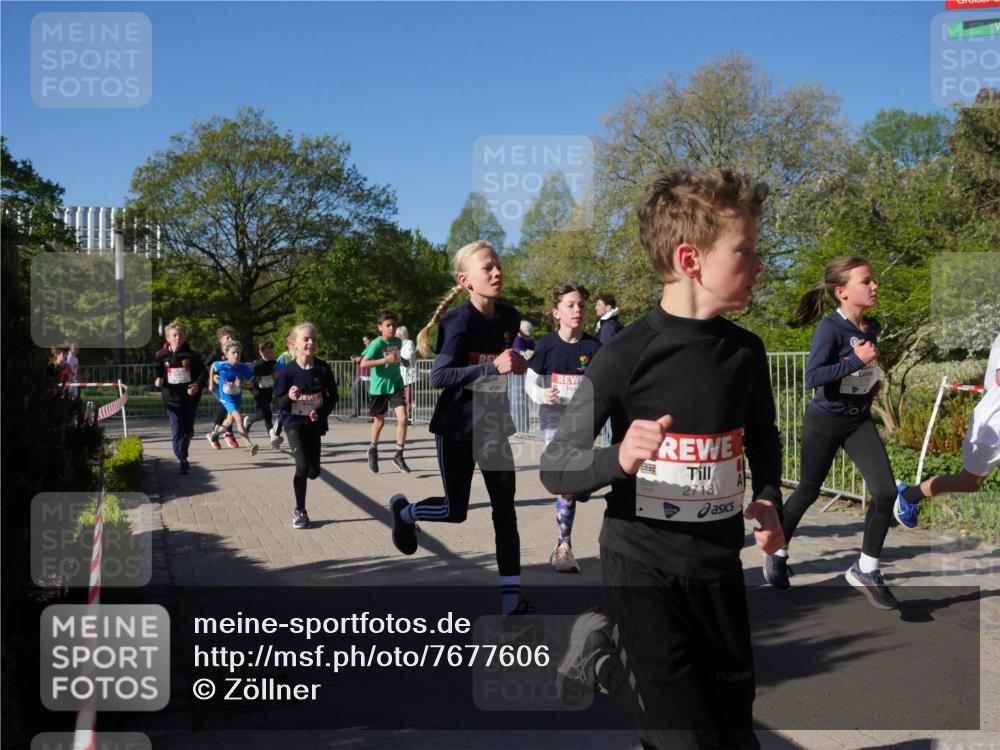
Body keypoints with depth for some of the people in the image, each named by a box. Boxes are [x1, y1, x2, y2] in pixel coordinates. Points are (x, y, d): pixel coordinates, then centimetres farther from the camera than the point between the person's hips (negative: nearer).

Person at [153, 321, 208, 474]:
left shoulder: (192, 355, -2)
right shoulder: (162, 356, 3)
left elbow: (204, 373, 1)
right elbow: (157, 372, 16)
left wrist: (198, 384, -18)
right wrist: (157, 381, -6)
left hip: (190, 398, 0)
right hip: (172, 398, 0)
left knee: (188, 430, 12)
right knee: (177, 431, -9)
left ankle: (182, 453, 39)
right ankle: (183, 461, -7)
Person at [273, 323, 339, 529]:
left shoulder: (323, 369, -7)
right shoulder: (288, 371, -12)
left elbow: (333, 396, 3)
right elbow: (278, 402, -7)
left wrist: (321, 412, -12)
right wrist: (289, 397, -28)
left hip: (314, 424, 3)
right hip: (294, 422, -3)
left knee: (313, 471, 6)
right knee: (302, 466, -16)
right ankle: (300, 511, 2)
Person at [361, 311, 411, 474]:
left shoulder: (398, 342, 2)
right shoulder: (377, 343, -16)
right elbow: (364, 364, -24)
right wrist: (385, 360, -29)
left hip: (396, 385, 4)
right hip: (379, 387, -4)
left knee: (402, 418, -11)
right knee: (380, 421, 12)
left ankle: (398, 455, 1)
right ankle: (373, 450, 38)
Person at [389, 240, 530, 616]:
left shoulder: (510, 317, 1)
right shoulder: (460, 320, -18)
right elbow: (438, 377, -27)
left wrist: (516, 366, 0)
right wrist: (492, 366, -35)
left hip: (494, 425, 5)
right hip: (457, 427, -5)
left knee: (505, 509, 0)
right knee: (455, 510, 9)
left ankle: (511, 596, 5)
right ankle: (403, 511, 41)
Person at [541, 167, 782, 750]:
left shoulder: (746, 352, 0)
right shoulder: (627, 356, -17)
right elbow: (555, 468, -15)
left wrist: (769, 498, 0)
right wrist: (619, 460, -34)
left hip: (720, 565, 6)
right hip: (642, 567, -5)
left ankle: (610, 649, 36)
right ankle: (604, 653, 22)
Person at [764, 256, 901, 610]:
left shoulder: (872, 327, 1)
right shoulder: (830, 327, -21)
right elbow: (811, 377, -31)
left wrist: (871, 380, 4)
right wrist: (858, 361, -30)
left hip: (859, 420, 6)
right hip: (824, 421, -5)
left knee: (886, 491, -10)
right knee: (808, 492, 11)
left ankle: (865, 570, 5)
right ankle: (777, 550, 36)